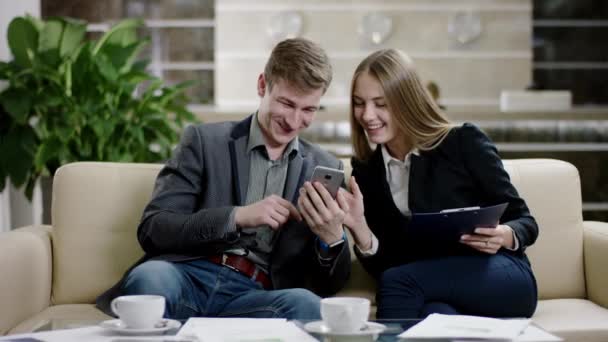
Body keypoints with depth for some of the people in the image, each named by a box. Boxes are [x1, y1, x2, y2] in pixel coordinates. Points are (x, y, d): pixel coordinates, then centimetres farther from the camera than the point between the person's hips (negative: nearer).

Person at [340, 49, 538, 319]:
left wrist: (505, 236, -21)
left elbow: (524, 221, 2)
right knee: (433, 315, -36)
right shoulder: (366, 170, 10)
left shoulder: (464, 142, -1)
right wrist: (358, 227, -13)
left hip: (503, 279, -2)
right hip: (431, 293, 2)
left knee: (397, 282, -29)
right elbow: (383, 266, 6)